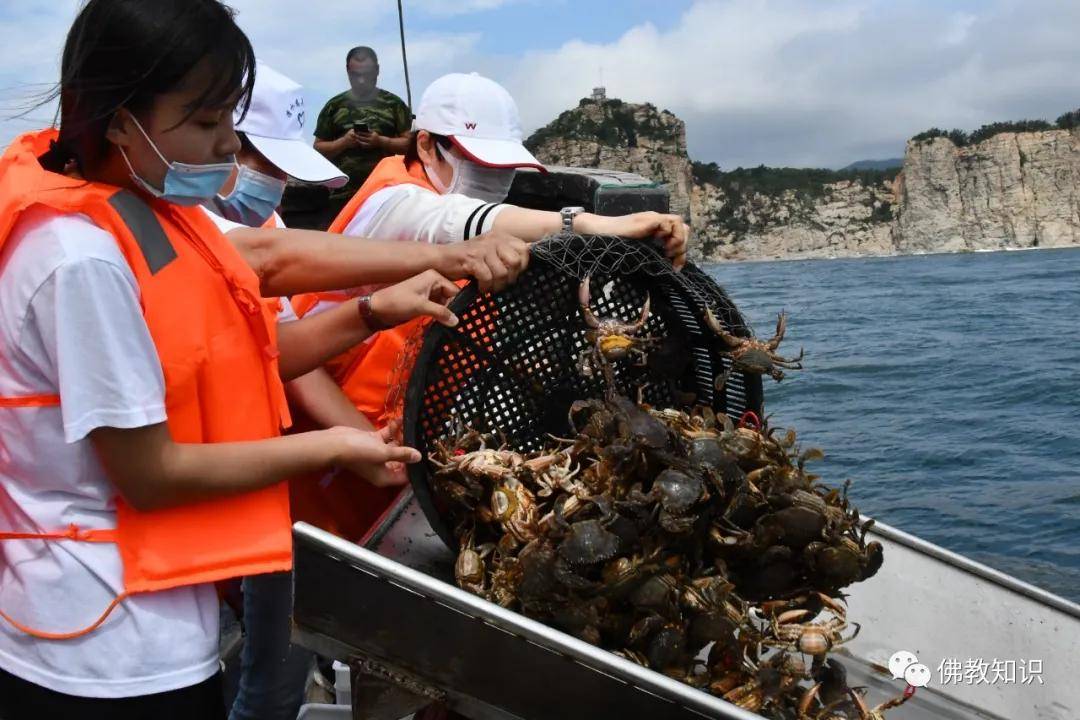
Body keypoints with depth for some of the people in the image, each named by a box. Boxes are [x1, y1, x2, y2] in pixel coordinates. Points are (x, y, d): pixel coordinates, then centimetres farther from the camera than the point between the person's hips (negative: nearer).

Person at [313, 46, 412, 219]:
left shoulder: (393, 103, 7)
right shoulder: (334, 106, 11)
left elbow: (410, 143, 2)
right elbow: (318, 149, 10)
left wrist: (381, 141, -13)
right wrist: (343, 142, -8)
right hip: (343, 194, 1)